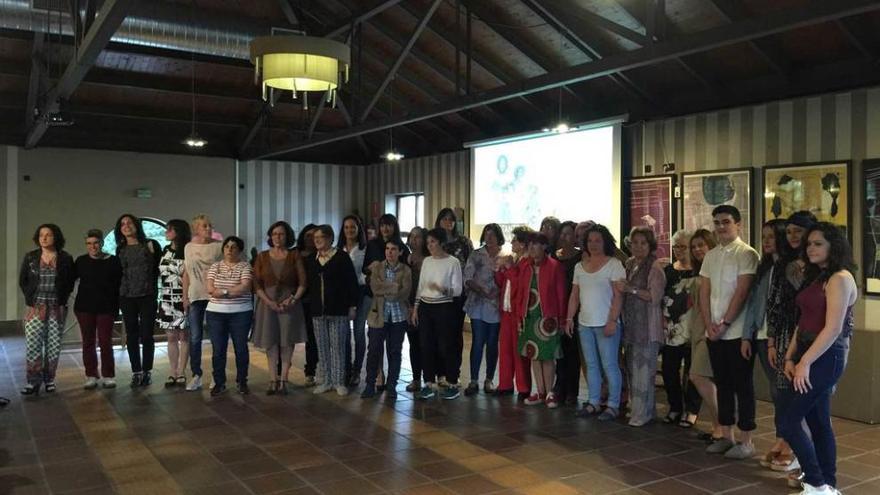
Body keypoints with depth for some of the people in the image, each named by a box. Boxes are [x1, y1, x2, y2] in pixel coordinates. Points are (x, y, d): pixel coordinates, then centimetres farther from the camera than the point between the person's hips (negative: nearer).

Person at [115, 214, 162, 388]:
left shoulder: (151, 245, 1)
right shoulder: (120, 250, 10)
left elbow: (160, 268, 4)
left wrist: (151, 284, 1)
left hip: (148, 296, -3)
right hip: (127, 297, 3)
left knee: (146, 335, -1)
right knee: (132, 336, 4)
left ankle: (147, 372, 9)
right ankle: (136, 372, 12)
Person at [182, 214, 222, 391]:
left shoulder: (219, 246, -1)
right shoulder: (188, 247, 9)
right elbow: (186, 274, 13)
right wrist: (185, 297, 8)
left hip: (214, 296, -3)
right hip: (195, 297, 3)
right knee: (195, 338, 4)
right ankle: (196, 375, 13)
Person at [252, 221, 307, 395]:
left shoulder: (294, 255, 3)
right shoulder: (262, 257, 7)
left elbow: (302, 282, 1)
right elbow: (256, 284, 2)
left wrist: (293, 299, -13)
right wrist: (268, 301, -10)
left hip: (289, 303, -1)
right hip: (267, 303, 1)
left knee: (287, 341, 0)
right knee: (270, 341, 1)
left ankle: (284, 379, 6)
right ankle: (273, 380, 6)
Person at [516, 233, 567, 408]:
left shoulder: (554, 266, -6)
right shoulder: (525, 267, 8)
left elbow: (561, 294, -5)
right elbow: (520, 293, 11)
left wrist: (561, 320, -7)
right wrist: (519, 317, 7)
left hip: (547, 317, -5)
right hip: (529, 316, 5)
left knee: (547, 356, 0)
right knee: (533, 355, 9)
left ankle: (549, 393, 12)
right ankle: (540, 392, 19)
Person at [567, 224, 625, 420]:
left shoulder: (614, 264, -5)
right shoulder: (580, 266, 12)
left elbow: (618, 296, -10)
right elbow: (574, 295, 15)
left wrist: (612, 321, -17)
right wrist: (569, 318, 7)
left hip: (606, 324, -6)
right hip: (584, 324, 6)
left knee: (609, 365, -2)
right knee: (591, 365, 12)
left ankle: (613, 405, 7)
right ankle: (593, 403, 20)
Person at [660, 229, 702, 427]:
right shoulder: (668, 270, 12)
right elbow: (660, 297, 14)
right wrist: (663, 318, 3)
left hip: (692, 328, -5)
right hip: (671, 329, 5)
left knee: (691, 371, 1)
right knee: (669, 369, 8)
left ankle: (691, 411, 14)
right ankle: (675, 407, 23)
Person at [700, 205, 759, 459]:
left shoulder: (747, 254, -8)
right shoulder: (711, 255, 11)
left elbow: (742, 293, -14)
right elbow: (704, 292, 9)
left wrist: (724, 324, -13)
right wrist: (709, 324, -3)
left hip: (737, 332, -6)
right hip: (713, 332, 6)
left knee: (742, 386, 2)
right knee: (722, 384, 13)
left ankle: (746, 441, 10)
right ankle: (726, 436, 22)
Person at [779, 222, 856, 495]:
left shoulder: (840, 278, -12)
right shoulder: (817, 277, 15)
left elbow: (833, 329, -19)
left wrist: (805, 362, -18)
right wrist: (790, 357, 5)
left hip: (825, 357, -9)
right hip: (809, 356, 9)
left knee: (789, 422, -8)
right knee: (819, 422, 13)